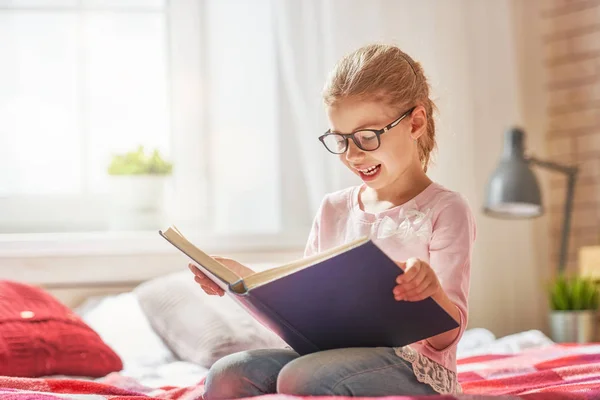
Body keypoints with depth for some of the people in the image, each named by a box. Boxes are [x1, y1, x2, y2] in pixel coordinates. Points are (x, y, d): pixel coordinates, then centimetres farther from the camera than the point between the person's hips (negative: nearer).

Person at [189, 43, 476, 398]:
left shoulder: (445, 210, -1)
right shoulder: (334, 210, 17)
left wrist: (431, 290, -31)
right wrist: (244, 279, 4)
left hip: (413, 369, -5)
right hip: (333, 354, 6)